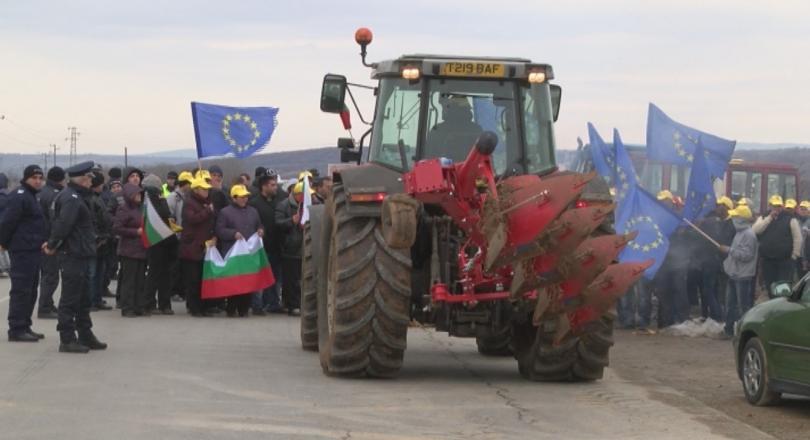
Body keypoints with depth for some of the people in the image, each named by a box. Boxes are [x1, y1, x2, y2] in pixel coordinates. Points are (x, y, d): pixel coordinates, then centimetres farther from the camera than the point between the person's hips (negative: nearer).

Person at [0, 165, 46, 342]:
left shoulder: (30, 196, 18)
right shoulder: (19, 196, -15)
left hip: (32, 250, 10)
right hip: (22, 251, -10)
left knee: (30, 291, 14)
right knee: (21, 290, -8)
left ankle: (24, 327, 21)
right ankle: (16, 329, -6)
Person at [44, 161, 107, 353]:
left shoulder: (77, 197, 16)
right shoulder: (71, 198, -18)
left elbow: (60, 223, 18)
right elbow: (63, 224, -27)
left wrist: (53, 244, 9)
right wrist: (52, 245, -15)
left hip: (81, 255, 10)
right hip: (73, 256, -10)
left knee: (83, 299, 16)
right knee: (70, 299, -4)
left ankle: (85, 336, 24)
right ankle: (67, 339, 0)